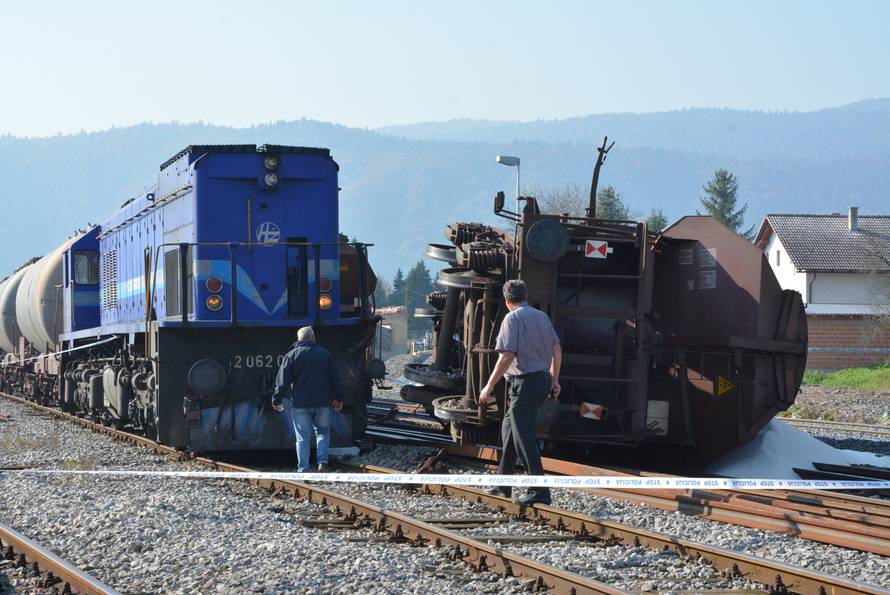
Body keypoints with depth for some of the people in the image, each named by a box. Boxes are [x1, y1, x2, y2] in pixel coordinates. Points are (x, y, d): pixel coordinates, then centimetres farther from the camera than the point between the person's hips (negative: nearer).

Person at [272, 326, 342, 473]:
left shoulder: (292, 355, -4)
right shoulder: (325, 354, 5)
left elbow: (283, 381, -6)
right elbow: (334, 378, 11)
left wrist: (277, 400, 3)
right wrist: (336, 398, 21)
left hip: (300, 403, -2)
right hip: (322, 402, 2)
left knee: (303, 437, 2)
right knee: (323, 432, 17)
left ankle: (303, 470, 1)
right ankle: (322, 462, 1)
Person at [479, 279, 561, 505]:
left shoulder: (513, 319, -12)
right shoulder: (542, 316, 12)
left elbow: (507, 356, -19)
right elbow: (557, 350, 16)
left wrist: (489, 386, -16)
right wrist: (554, 381, 25)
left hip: (525, 382, -9)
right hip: (543, 378, 9)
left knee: (524, 437, -7)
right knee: (508, 427, 20)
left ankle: (539, 492, -11)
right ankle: (503, 484, 26)